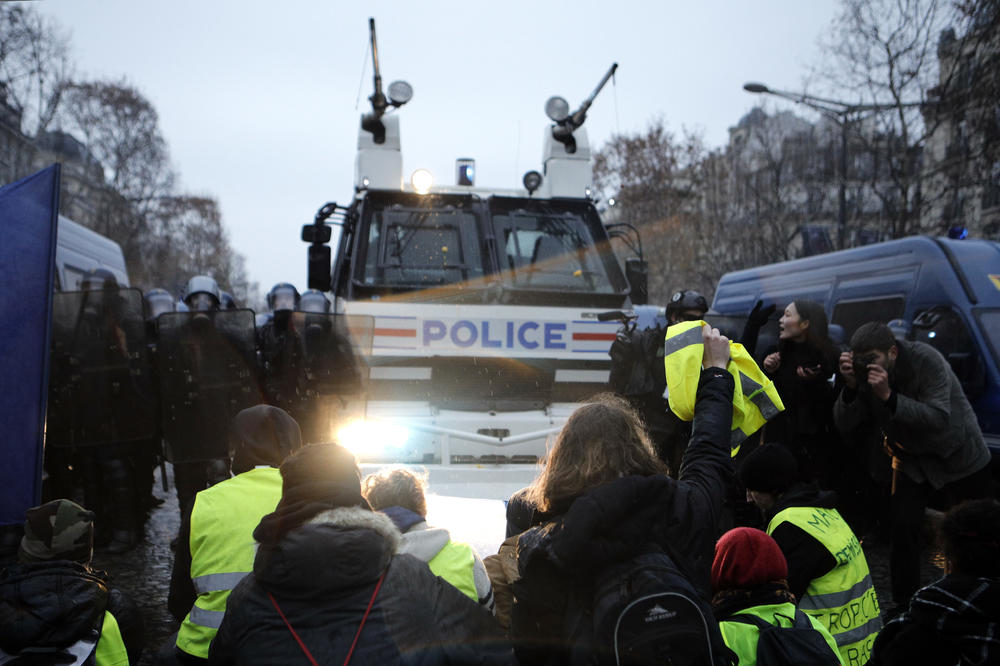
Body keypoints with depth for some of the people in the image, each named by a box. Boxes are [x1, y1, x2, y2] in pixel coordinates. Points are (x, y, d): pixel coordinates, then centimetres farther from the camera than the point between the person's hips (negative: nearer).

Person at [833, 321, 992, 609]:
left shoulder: (926, 360, -29)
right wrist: (850, 387, -32)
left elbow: (938, 419, -36)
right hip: (911, 457, 4)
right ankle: (905, 606, 6)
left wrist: (889, 396, -44)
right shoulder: (863, 372, -15)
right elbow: (845, 426, -16)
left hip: (960, 456, -3)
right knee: (902, 526, -8)